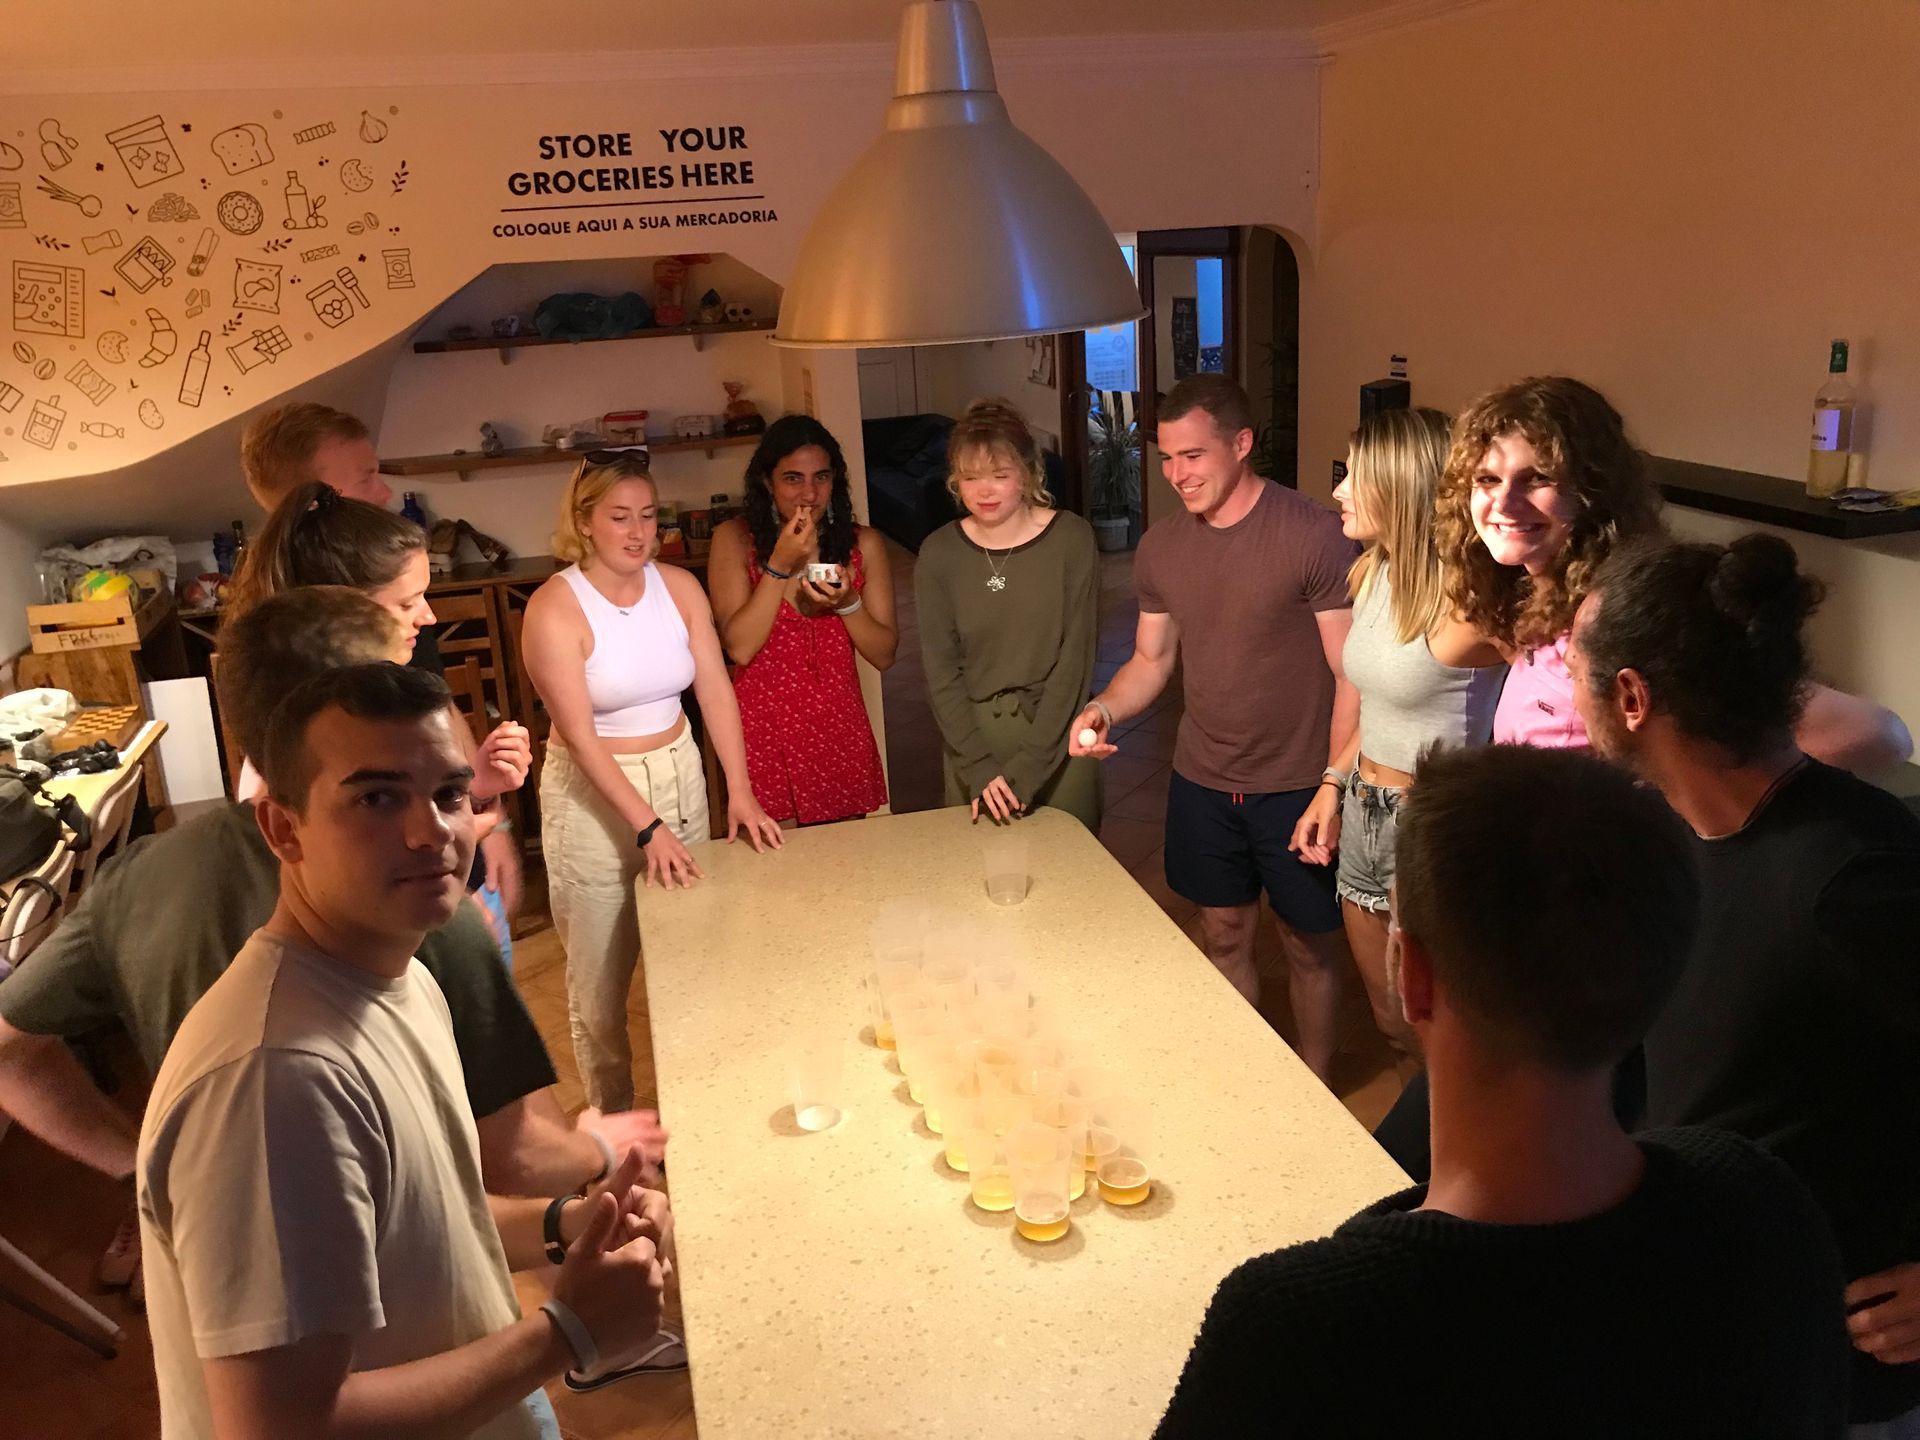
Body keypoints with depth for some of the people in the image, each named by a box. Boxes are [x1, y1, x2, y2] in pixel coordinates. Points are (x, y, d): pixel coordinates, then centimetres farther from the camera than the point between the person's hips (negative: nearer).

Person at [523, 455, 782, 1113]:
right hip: (593, 795, -4)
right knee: (600, 982, 8)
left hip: (679, 777, 5)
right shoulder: (555, 608, -16)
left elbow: (716, 691, -2)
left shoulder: (680, 587, -1)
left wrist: (740, 792, -9)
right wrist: (647, 827, -22)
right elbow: (579, 735, -18)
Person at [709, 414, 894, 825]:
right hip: (763, 734, -2)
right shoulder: (735, 540, -4)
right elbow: (739, 647, -13)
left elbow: (884, 655, 1)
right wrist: (780, 566, -17)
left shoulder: (863, 543, 1)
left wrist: (847, 603, -16)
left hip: (840, 733, 2)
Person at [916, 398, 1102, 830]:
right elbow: (941, 670, -4)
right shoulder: (938, 553, -3)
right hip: (971, 735, 1)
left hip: (1056, 735, -1)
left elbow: (1075, 656, -10)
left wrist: (1028, 765, -15)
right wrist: (978, 765, -14)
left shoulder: (1071, 539, -8)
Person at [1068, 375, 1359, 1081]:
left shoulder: (1313, 535, -16)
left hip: (1296, 784, -4)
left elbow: (1351, 674, -15)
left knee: (1310, 944, 12)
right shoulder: (1160, 547, 1)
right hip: (1202, 782, 5)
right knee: (1223, 936, 17)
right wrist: (1105, 709, -9)